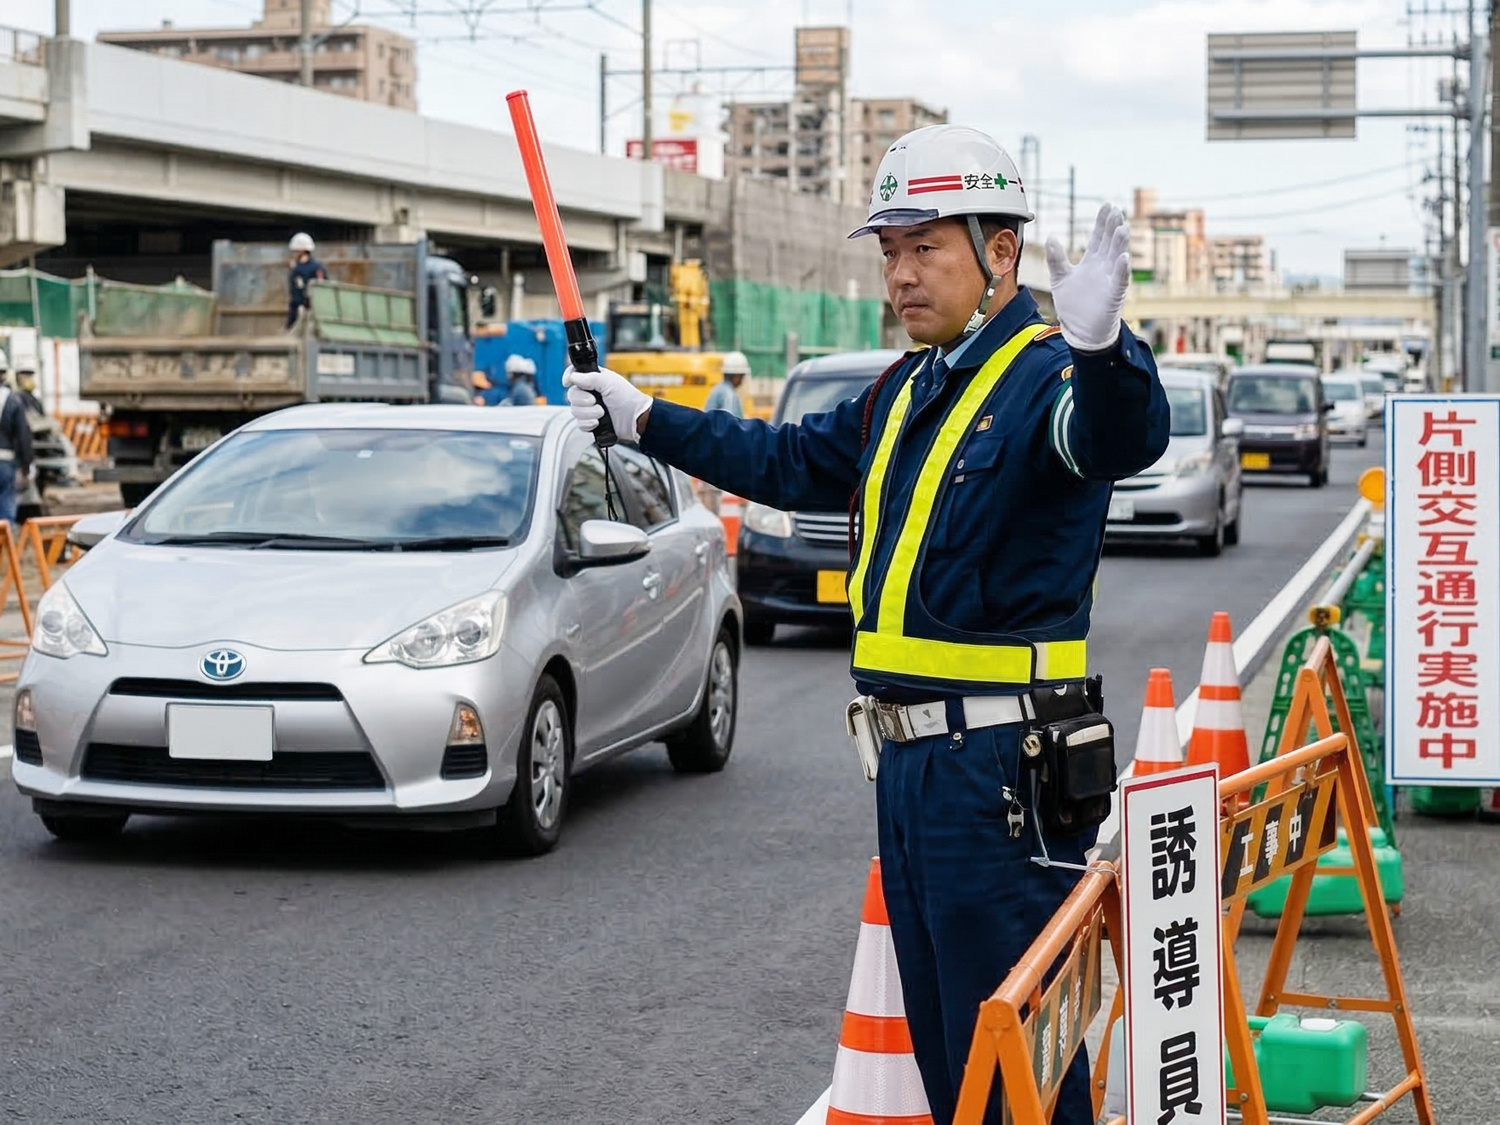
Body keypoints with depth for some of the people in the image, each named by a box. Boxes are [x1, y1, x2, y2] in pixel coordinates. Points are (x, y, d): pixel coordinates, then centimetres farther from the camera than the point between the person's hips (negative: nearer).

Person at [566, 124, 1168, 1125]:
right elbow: (791, 464, 32)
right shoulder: (904, 395, 16)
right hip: (910, 761, 10)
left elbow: (1124, 435, -36)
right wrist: (643, 418, 37)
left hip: (1002, 774, -10)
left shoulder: (1047, 377, -13)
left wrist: (1103, 349, -58)